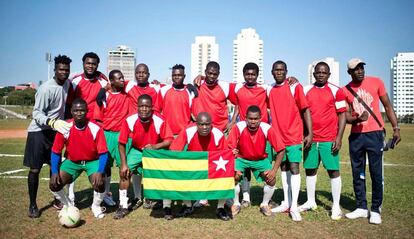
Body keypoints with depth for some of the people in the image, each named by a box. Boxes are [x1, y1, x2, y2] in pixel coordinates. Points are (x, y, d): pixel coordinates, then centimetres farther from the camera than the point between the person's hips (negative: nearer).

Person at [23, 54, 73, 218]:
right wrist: (52, 122, -38)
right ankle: (33, 205, 11)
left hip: (55, 131, 6)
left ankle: (57, 199, 25)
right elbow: (36, 113, -23)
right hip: (38, 132, -6)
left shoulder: (67, 84, 1)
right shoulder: (46, 89, -21)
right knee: (35, 169, -1)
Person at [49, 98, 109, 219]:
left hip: (92, 161, -2)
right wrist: (55, 172, -19)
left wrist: (100, 172, -32)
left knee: (99, 184, -26)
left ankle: (96, 206, 8)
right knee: (54, 184, -15)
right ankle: (68, 205, 16)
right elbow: (56, 152, -7)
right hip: (72, 161, 2)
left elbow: (103, 153, -18)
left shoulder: (96, 128, -21)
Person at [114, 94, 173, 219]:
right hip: (136, 150, 2)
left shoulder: (160, 121, -29)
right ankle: (123, 206, 3)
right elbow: (121, 143, -12)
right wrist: (124, 164, -14)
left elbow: (169, 140, -21)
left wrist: (155, 146, -38)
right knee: (124, 172, -12)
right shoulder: (129, 120, -24)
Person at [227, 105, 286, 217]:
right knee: (234, 176, -22)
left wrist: (274, 170, -22)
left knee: (271, 179, -17)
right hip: (241, 158, 0)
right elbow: (230, 149, -19)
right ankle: (236, 204, 5)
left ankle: (265, 204, 11)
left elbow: (281, 150, -18)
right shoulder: (239, 127, -25)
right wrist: (234, 168, -28)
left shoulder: (267, 129, -24)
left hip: (261, 160, 1)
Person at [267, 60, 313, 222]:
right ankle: (286, 203, 20)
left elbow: (305, 110, -6)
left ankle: (294, 206, -2)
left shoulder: (295, 87, -5)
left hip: (294, 136, -5)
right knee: (283, 168, 11)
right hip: (277, 136, 5)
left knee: (294, 168, -6)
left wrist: (309, 133, -11)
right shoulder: (269, 90, 8)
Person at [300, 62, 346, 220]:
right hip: (311, 139, 4)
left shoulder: (336, 91, -1)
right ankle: (310, 202, 23)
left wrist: (339, 137, -8)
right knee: (310, 170, 10)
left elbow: (342, 115, -2)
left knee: (333, 171, -1)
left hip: (329, 139, -3)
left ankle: (336, 206, 9)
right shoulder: (306, 90, 9)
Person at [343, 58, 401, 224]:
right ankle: (361, 207, 20)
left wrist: (396, 128, -1)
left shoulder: (376, 82, 1)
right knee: (357, 173, 8)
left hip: (374, 134, -2)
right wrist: (358, 119, -17)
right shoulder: (345, 91, 4)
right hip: (355, 136, 2)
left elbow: (387, 106, 6)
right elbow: (346, 117, 5)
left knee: (376, 173, -2)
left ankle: (376, 210, 10)